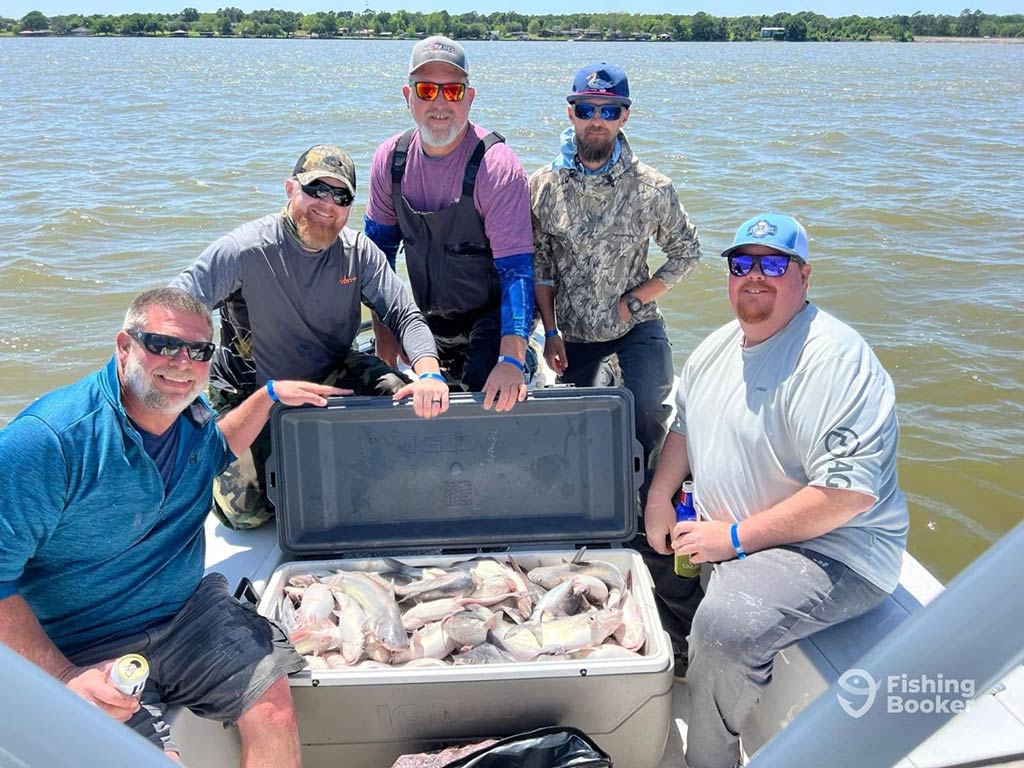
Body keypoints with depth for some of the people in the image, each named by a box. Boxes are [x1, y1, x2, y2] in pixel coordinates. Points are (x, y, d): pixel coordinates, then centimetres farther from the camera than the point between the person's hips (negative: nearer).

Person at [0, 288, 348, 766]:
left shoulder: (190, 412, 1)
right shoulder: (47, 439, -22)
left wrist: (269, 395, 14)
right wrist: (65, 679, -29)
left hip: (190, 611, 6)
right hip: (85, 653, -5)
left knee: (273, 711, -8)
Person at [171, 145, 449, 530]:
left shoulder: (359, 252, -7)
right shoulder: (246, 249, -20)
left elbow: (406, 316, -13)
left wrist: (429, 374, -33)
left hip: (333, 375, 4)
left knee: (412, 407, -20)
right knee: (245, 510, -16)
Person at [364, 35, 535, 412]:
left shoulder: (497, 165, -21)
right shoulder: (390, 158, -5)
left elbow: (516, 270, -27)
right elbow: (379, 247, 6)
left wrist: (511, 360, -39)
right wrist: (384, 332, 0)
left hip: (488, 322, -5)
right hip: (424, 322, 5)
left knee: (490, 408, -20)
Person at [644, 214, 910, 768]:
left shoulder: (835, 359, -22)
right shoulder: (717, 347, 7)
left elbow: (849, 492, -29)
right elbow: (684, 426, 20)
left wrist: (735, 537, -25)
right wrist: (660, 498, 3)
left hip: (831, 551, -9)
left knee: (725, 623, -30)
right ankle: (677, 661, 28)